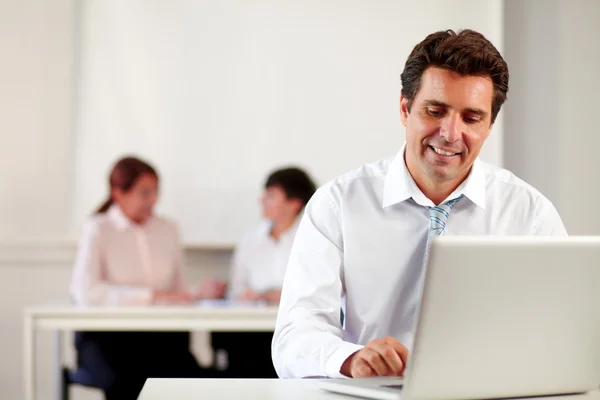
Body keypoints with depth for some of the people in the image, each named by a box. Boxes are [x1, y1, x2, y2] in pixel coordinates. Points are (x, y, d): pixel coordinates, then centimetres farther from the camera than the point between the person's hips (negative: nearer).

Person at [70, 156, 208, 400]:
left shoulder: (167, 230, 12)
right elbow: (84, 291, -17)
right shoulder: (98, 230, -3)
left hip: (157, 334, 4)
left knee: (192, 379, -25)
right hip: (104, 334, -4)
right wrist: (151, 296, -20)